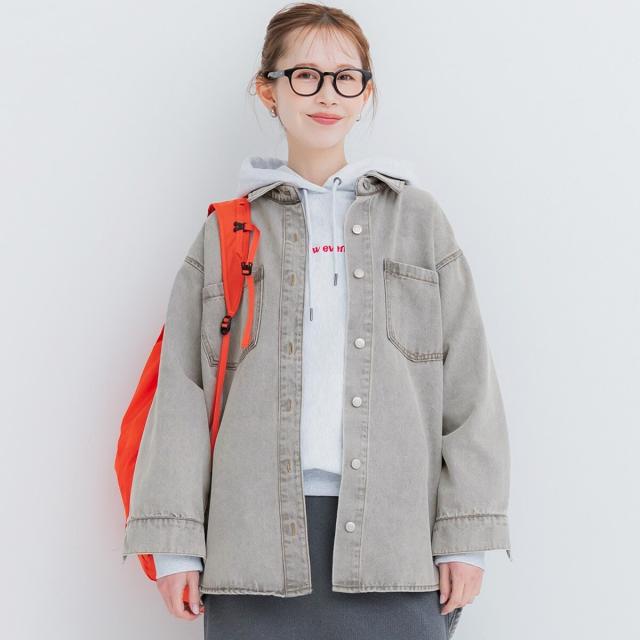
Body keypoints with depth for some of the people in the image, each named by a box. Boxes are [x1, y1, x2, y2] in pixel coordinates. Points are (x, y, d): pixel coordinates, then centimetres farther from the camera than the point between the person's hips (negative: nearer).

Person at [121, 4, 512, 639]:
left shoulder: (416, 217, 11)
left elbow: (468, 382, 7)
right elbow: (183, 390, 7)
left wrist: (467, 535, 0)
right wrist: (175, 540, -2)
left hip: (392, 536, 0)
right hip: (258, 530, 0)